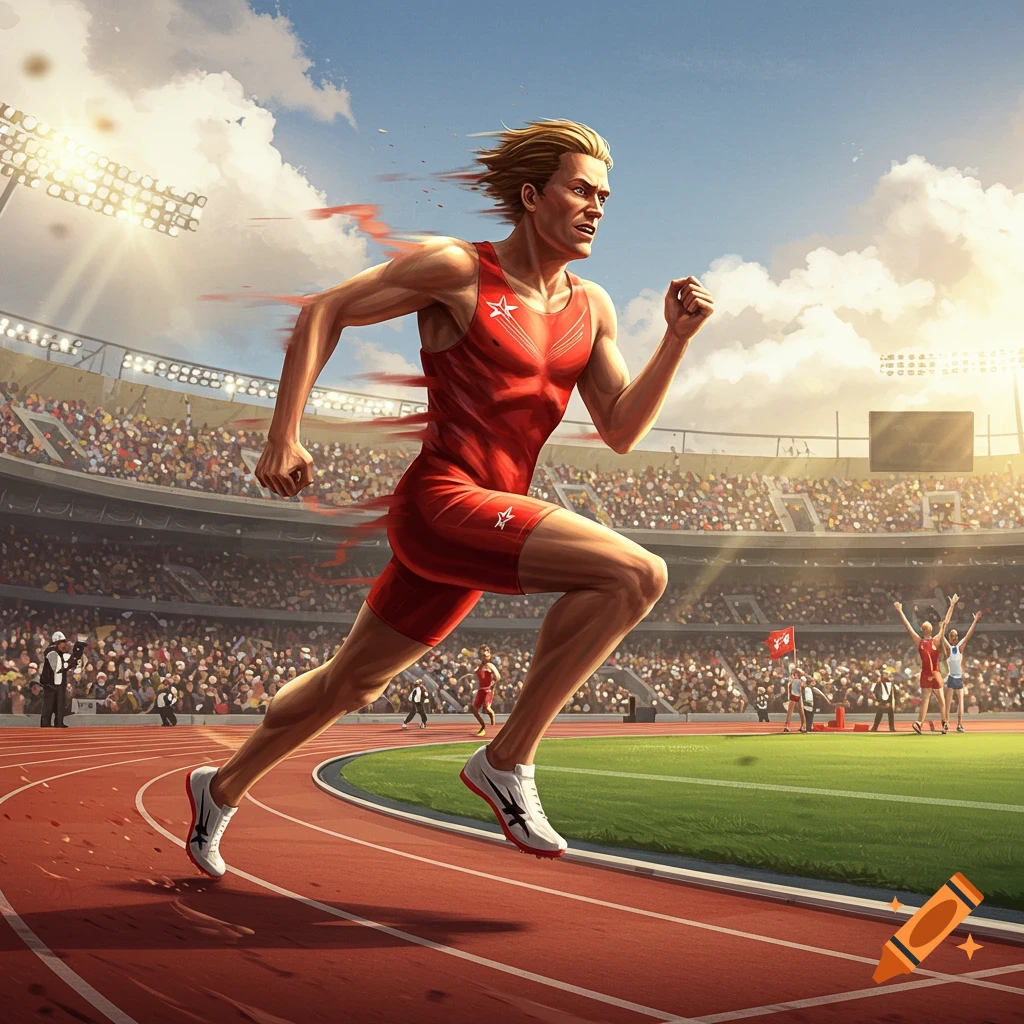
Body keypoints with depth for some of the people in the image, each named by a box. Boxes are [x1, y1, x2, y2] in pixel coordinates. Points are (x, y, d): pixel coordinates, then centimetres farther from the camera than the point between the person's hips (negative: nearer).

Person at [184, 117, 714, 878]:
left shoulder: (591, 308, 13)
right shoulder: (458, 270, -6)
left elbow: (620, 430, 9)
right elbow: (324, 313, -1)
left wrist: (678, 339, -2)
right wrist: (284, 436, -8)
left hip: (487, 519, 8)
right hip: (441, 504, -8)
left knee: (353, 684, 20)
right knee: (636, 574, -23)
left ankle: (222, 790, 41)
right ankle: (509, 759, -12)